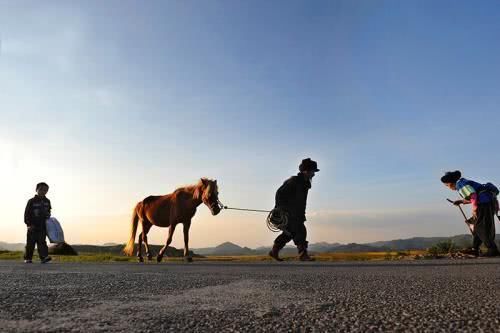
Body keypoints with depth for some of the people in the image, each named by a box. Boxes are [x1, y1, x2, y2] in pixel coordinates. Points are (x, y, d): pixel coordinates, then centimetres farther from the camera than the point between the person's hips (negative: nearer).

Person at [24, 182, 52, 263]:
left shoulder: (47, 201, 9)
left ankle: (44, 257, -13)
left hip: (43, 226, 2)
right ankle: (28, 258, 18)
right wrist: (28, 224, -10)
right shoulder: (32, 201, -4)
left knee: (42, 242, -5)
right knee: (31, 243, 5)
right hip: (33, 226, -2)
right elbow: (27, 213, -4)